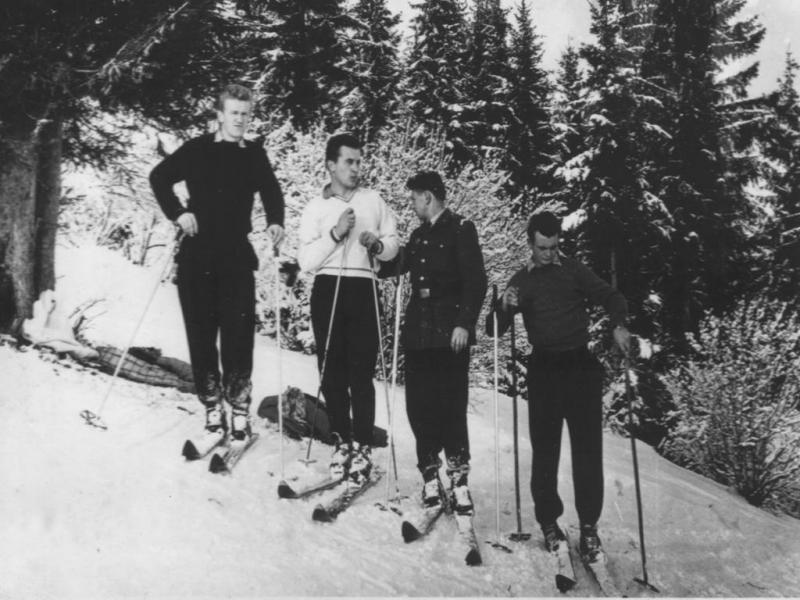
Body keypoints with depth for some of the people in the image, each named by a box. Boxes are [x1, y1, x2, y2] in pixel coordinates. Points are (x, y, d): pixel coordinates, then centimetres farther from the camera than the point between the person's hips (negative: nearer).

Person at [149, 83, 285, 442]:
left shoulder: (255, 155, 9)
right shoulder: (198, 150, 5)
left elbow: (271, 191, 17)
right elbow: (160, 177, 9)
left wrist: (275, 222, -2)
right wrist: (178, 213, -4)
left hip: (238, 257, 0)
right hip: (197, 257, 0)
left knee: (239, 332, -6)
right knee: (201, 332, 3)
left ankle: (239, 406, 2)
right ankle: (212, 405, 14)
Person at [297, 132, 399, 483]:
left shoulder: (373, 200, 11)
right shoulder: (315, 208, 7)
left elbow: (393, 246, 15)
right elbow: (306, 261, -1)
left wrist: (377, 244, -6)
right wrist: (335, 233, -12)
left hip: (362, 289, 0)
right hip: (327, 290, 1)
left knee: (360, 371, -6)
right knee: (331, 371, 3)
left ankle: (362, 446, 2)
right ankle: (342, 440, 16)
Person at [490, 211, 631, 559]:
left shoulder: (574, 271, 9)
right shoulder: (522, 281, 10)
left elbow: (609, 297, 5)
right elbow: (496, 329, 6)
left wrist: (618, 325, -16)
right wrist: (505, 307, -17)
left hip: (581, 364, 0)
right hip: (544, 367, 0)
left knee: (588, 446, -2)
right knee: (545, 446, 1)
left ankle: (588, 523, 5)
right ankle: (548, 520, 12)